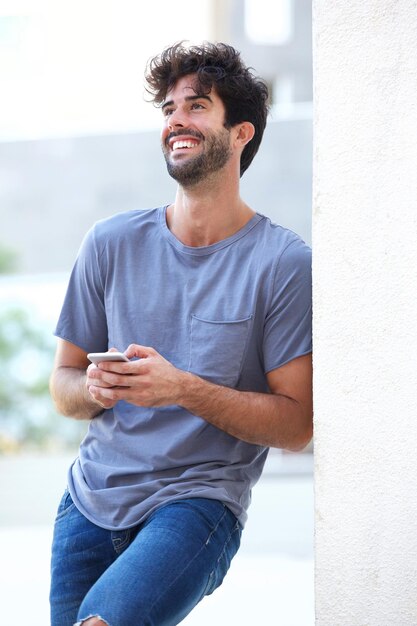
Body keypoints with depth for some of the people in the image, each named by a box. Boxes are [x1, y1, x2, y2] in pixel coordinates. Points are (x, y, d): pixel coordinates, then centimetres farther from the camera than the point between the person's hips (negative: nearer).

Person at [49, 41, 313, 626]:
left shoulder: (286, 264, -6)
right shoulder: (112, 242, 6)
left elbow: (296, 424, -8)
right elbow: (63, 383, 12)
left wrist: (184, 389, -20)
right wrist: (94, 389, -12)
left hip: (200, 504, -5)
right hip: (90, 500, 5)